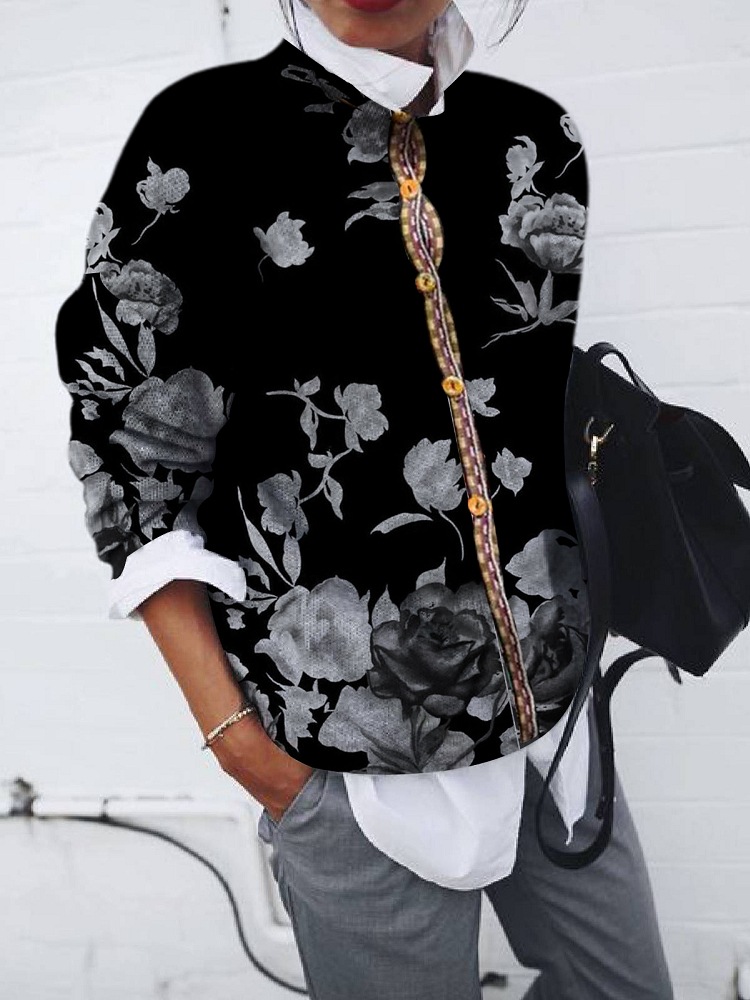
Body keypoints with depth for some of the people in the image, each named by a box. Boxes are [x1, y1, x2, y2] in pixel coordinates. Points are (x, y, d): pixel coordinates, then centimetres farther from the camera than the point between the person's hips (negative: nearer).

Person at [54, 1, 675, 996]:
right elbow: (127, 445, -8)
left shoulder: (538, 138, 4)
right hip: (352, 741, -5)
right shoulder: (201, 136, -10)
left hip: (549, 701, 6)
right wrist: (229, 724, -9)